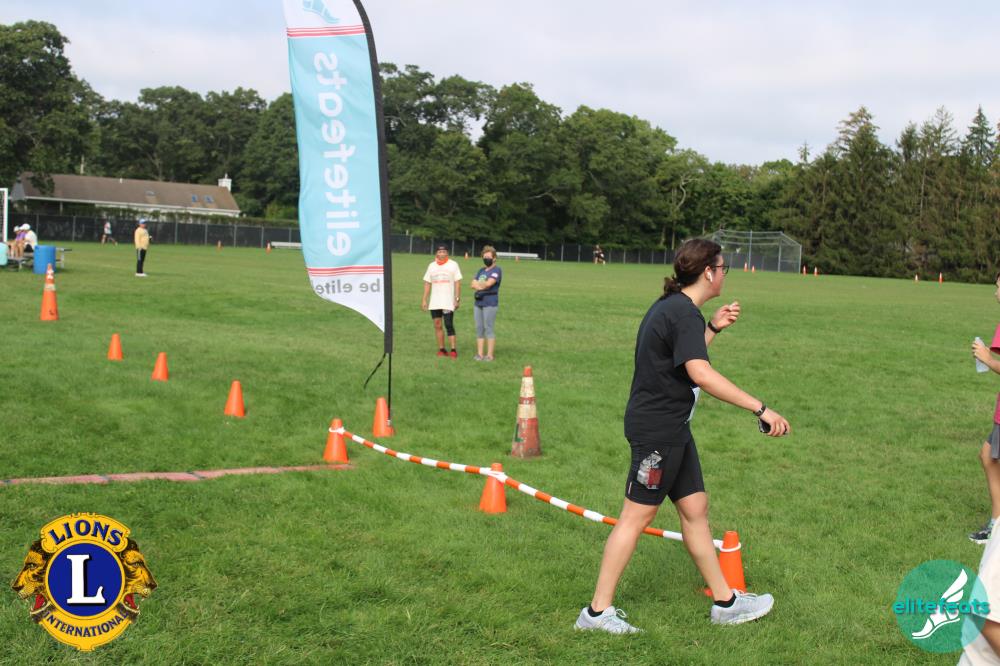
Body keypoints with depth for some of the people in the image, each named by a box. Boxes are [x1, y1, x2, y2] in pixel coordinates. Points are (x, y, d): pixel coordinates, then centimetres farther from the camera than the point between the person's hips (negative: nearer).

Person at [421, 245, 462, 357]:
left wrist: (457, 299, -8)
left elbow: (457, 283, -1)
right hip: (434, 302, 4)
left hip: (448, 302, -4)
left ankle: (453, 349, -9)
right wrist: (424, 300, 8)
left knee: (449, 325, -10)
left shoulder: (453, 265, 2)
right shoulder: (431, 266, 12)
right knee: (437, 325, 4)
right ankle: (441, 349, 11)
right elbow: (427, 283, 14)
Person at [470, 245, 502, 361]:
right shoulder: (481, 271, 20)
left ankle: (490, 355, -4)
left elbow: (488, 283, -16)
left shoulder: (496, 270, -4)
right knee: (479, 328, 7)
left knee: (488, 328, -7)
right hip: (478, 302, 8)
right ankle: (479, 354, 11)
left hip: (490, 303, -7)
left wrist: (478, 284, 2)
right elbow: (473, 285, 12)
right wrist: (483, 285, -7)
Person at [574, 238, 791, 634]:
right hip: (656, 430, -10)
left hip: (672, 429, 10)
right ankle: (597, 611, 5)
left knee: (695, 507, 15)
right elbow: (701, 374, -32)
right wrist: (760, 408, -32)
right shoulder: (684, 312, -19)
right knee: (637, 516, -3)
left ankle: (725, 602, 25)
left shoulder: (673, 308, 13)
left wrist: (713, 329, 19)